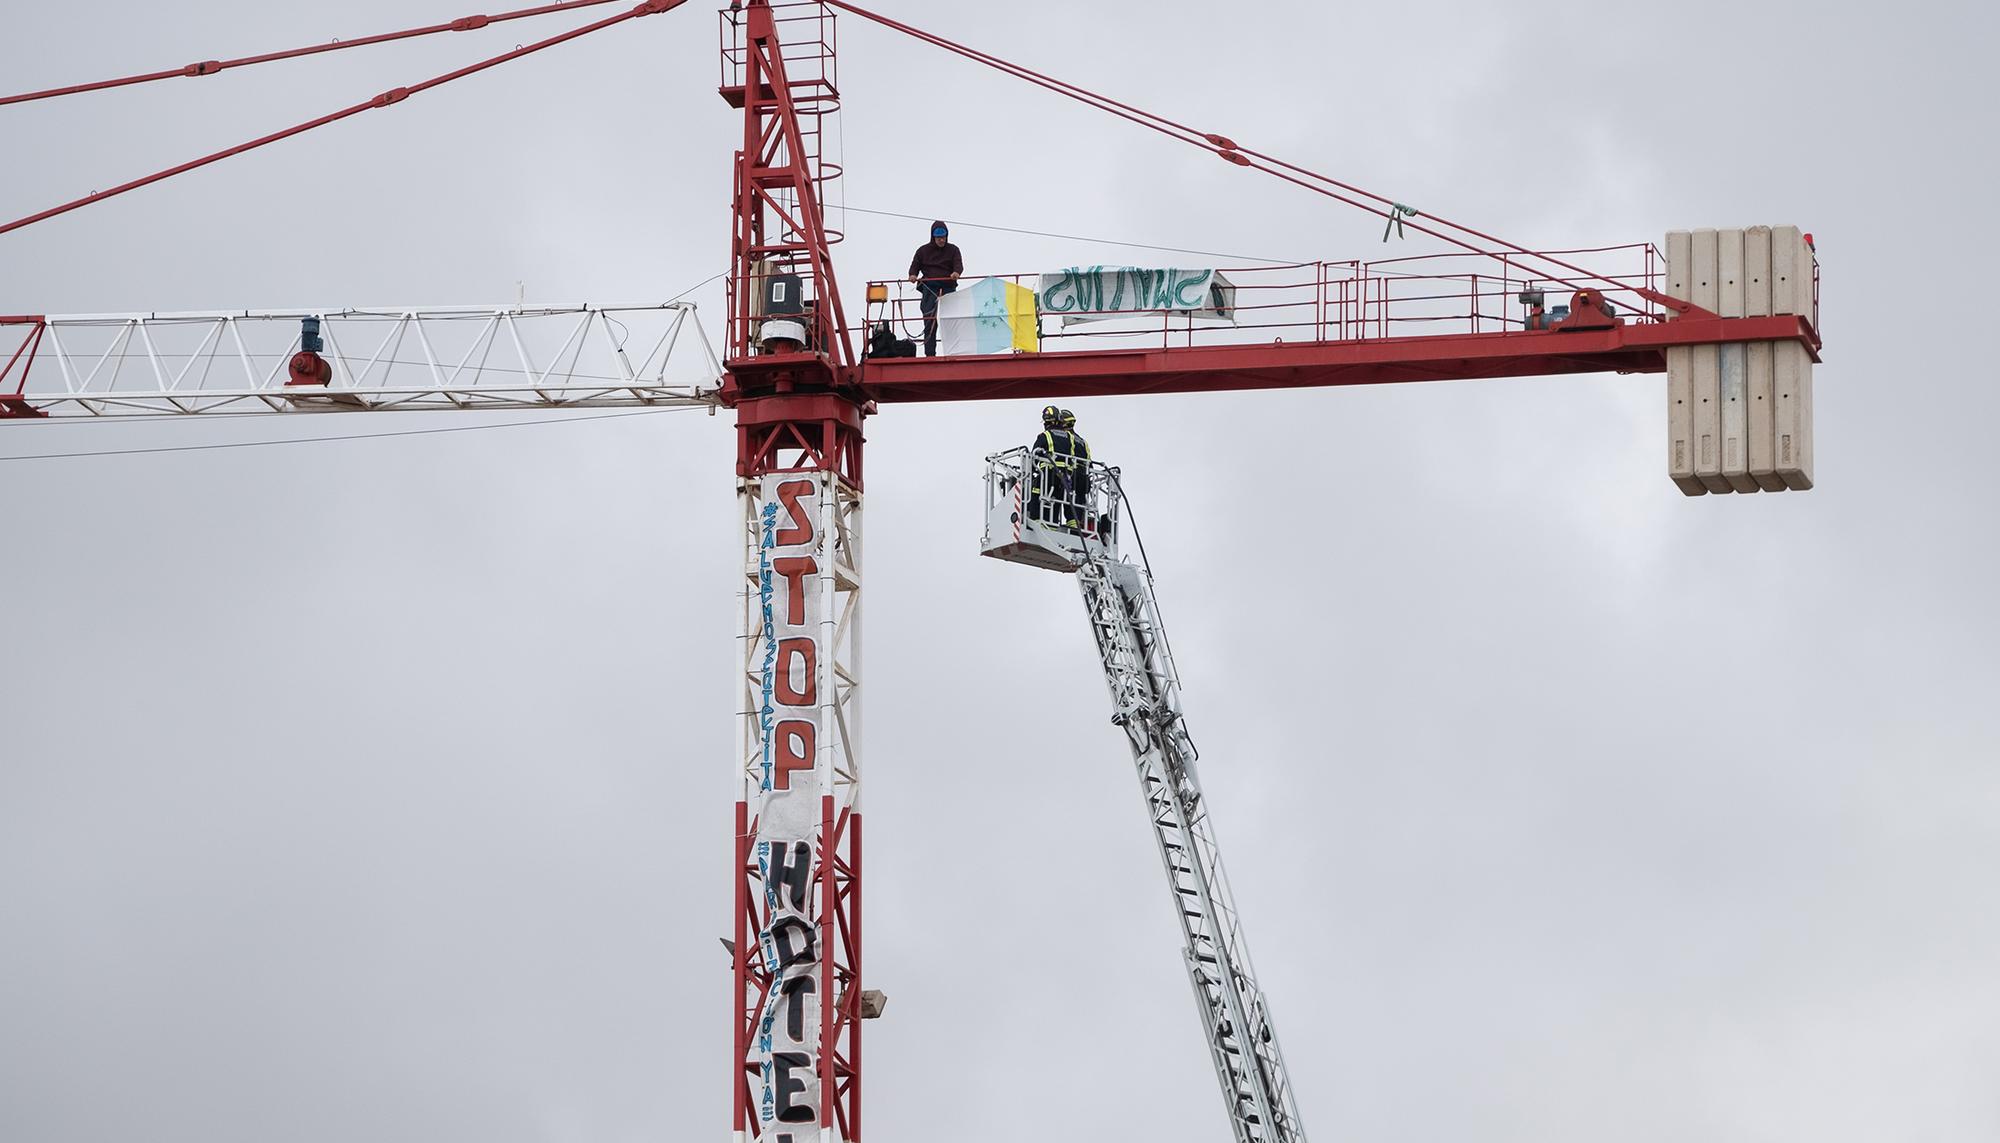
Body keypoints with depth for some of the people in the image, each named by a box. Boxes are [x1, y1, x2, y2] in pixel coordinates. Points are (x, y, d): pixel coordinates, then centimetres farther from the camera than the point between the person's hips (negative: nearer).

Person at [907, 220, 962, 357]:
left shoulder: (952, 250, 11)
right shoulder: (923, 250, 12)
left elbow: (958, 264, -3)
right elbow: (915, 265, 11)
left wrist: (957, 272, -27)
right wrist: (913, 275, -12)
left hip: (948, 289, 0)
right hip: (930, 290, 0)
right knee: (930, 323, -7)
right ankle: (930, 354, -8)